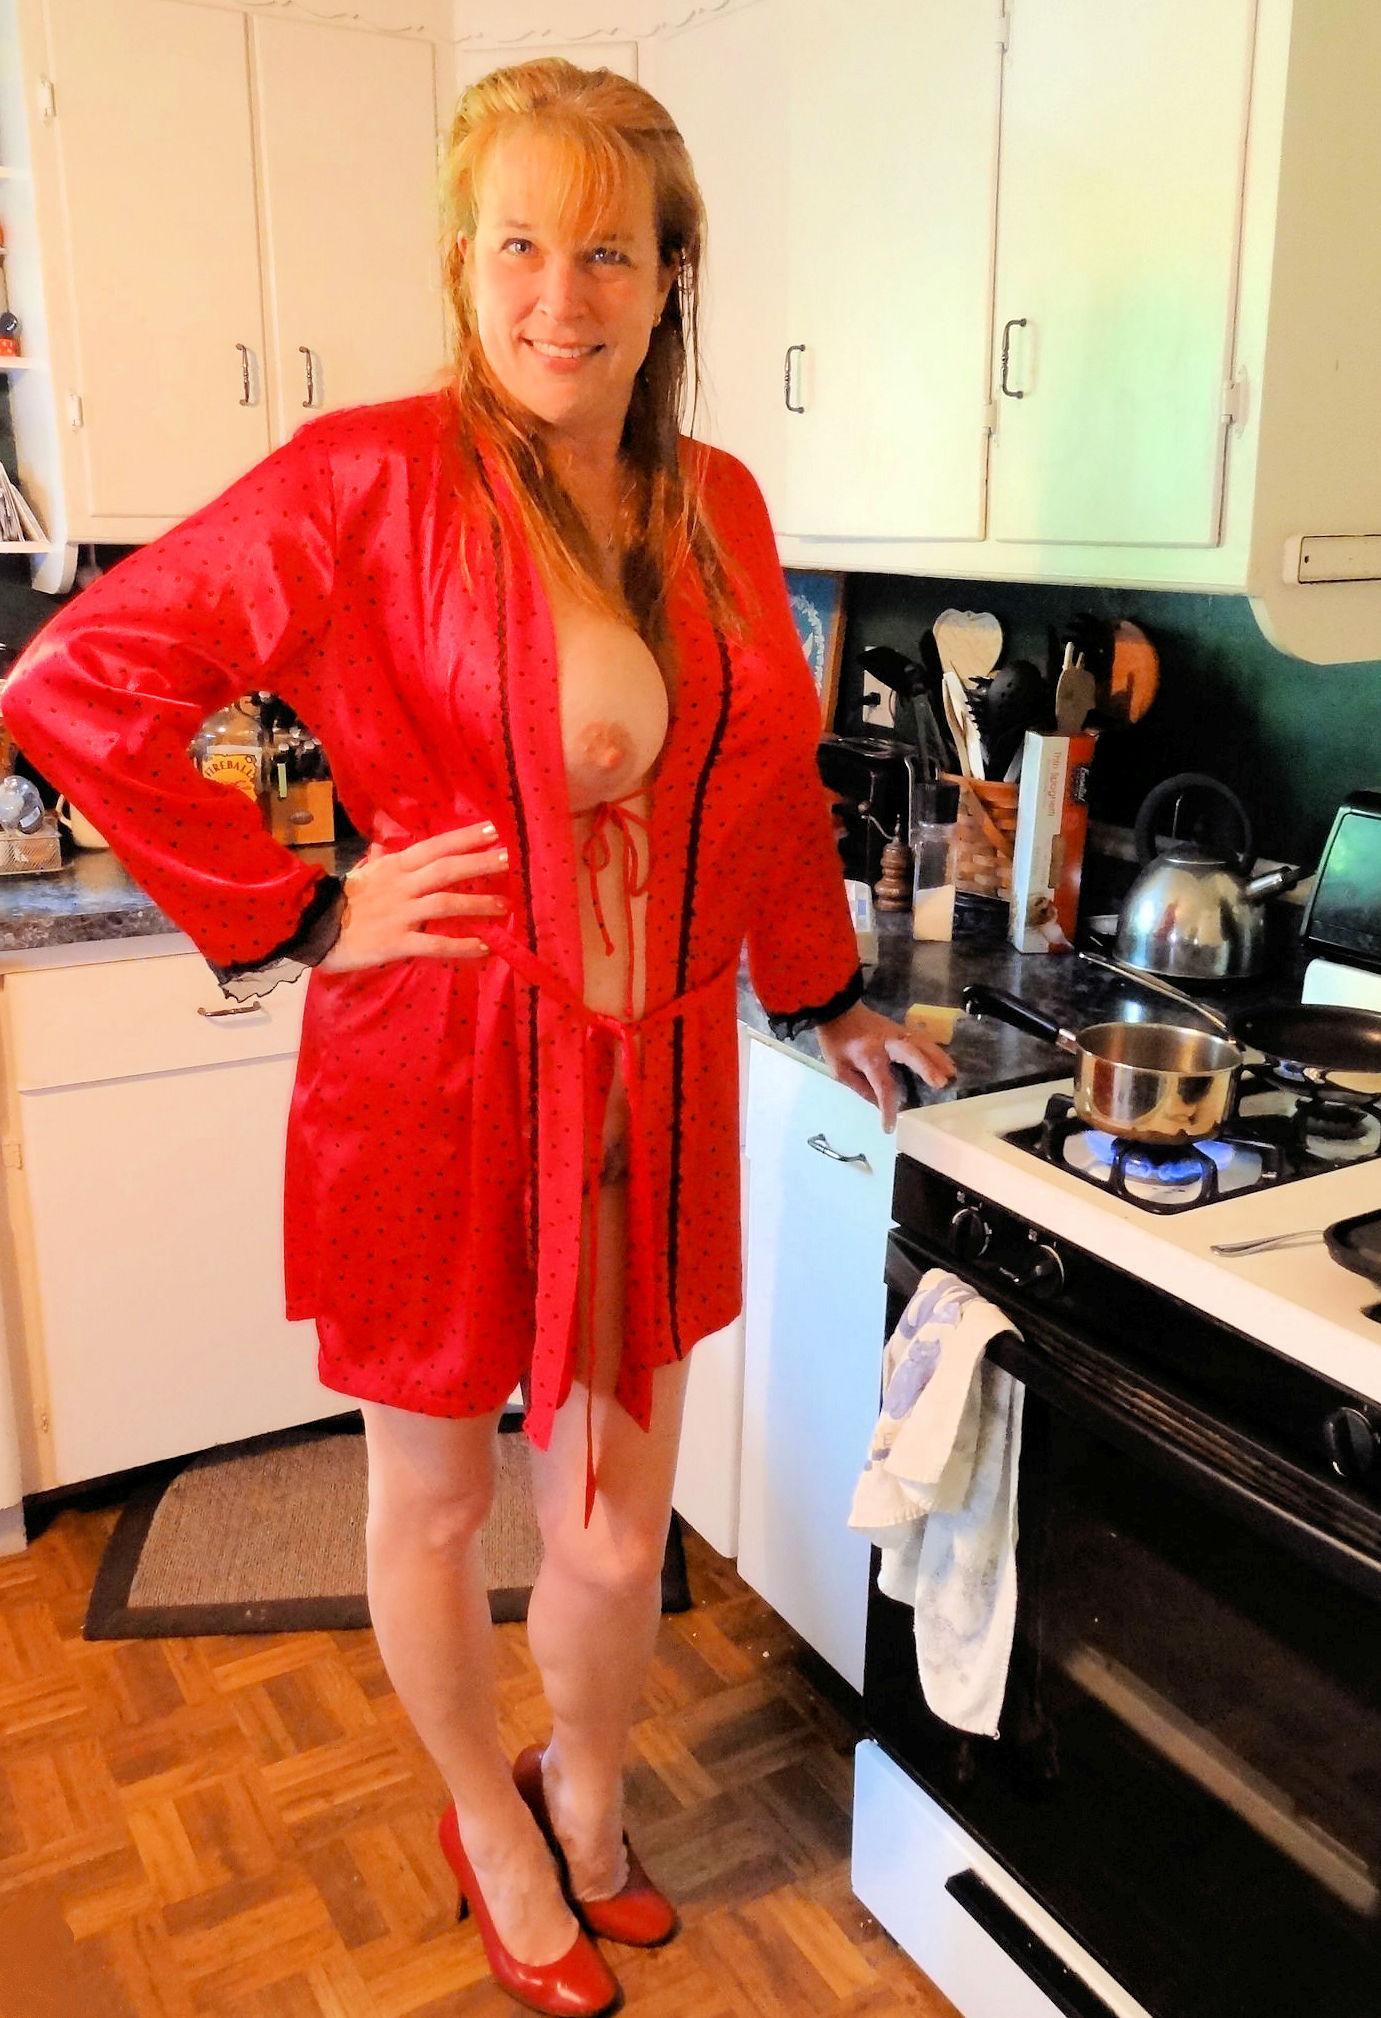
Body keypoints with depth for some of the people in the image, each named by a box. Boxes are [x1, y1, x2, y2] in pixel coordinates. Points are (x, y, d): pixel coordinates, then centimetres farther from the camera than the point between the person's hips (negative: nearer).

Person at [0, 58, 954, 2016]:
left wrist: (825, 995, 22)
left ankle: (584, 1800, 49)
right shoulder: (371, 481, -12)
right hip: (438, 1080, -4)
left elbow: (773, 780, 17)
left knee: (624, 1522, 16)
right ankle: (493, 1831, 47)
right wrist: (302, 914, -14)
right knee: (436, 1498, 17)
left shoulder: (717, 506, 5)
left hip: (652, 1090, 4)